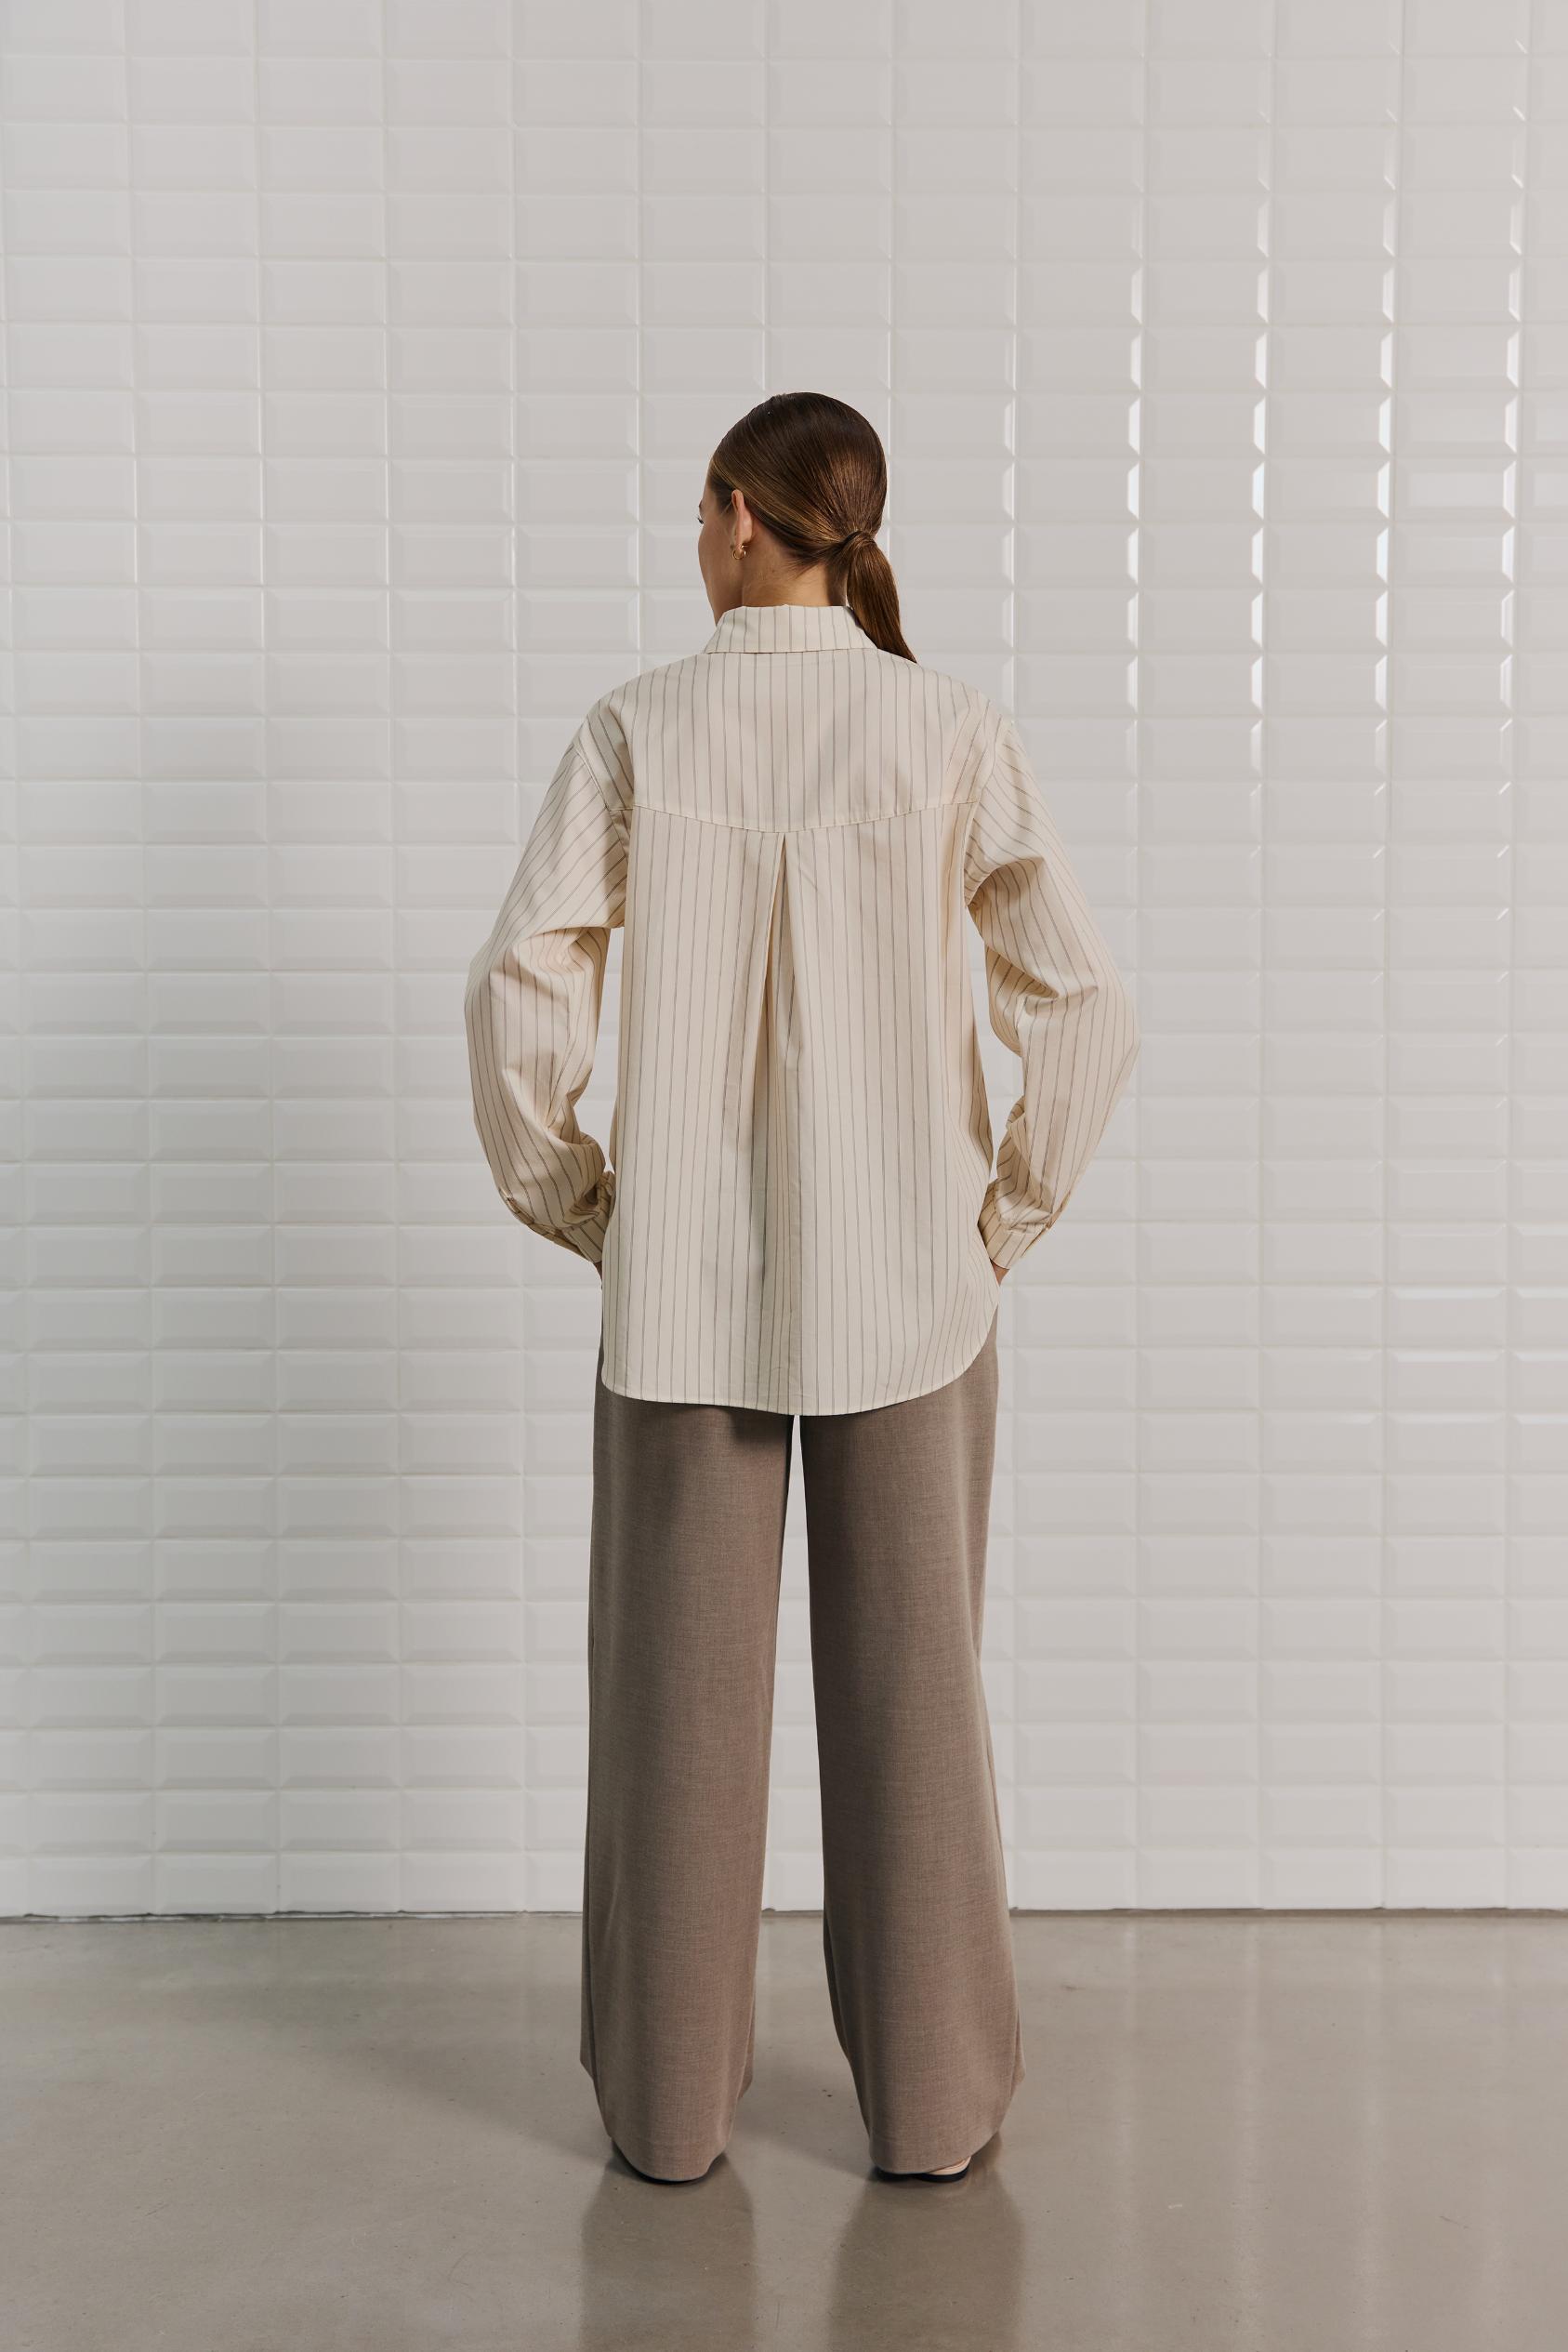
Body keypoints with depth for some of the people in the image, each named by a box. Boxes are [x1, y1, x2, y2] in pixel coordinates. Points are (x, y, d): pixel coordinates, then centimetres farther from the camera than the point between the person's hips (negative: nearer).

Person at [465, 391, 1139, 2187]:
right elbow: (1089, 1004, -8)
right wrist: (1010, 1209, 4)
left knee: (678, 1687, 10)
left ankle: (668, 2099, 22)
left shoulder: (639, 728, -3)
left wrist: (569, 1203, 5)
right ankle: (929, 2099, 21)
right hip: (905, 1284, 0)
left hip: (685, 1281, 0)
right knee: (910, 1684, 10)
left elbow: (519, 988, -8)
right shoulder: (953, 733, -3)